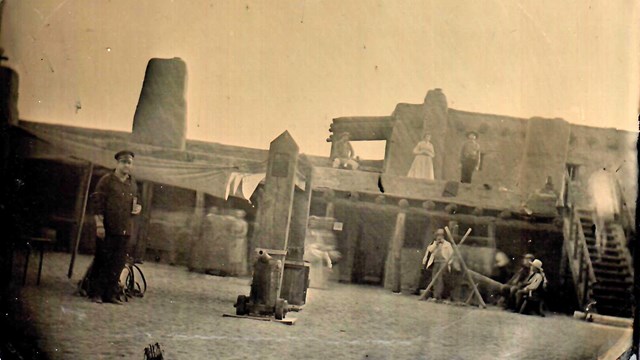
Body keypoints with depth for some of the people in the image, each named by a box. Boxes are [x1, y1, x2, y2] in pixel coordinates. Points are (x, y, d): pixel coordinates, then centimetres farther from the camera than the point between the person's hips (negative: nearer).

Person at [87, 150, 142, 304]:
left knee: (118, 263, 8)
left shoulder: (132, 183, 13)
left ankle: (111, 294, 16)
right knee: (102, 261, 0)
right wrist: (99, 224, -16)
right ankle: (96, 293, 7)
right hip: (107, 229, -6)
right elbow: (98, 203, -9)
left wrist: (137, 207, 5)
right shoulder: (107, 180, -5)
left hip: (124, 230, 6)